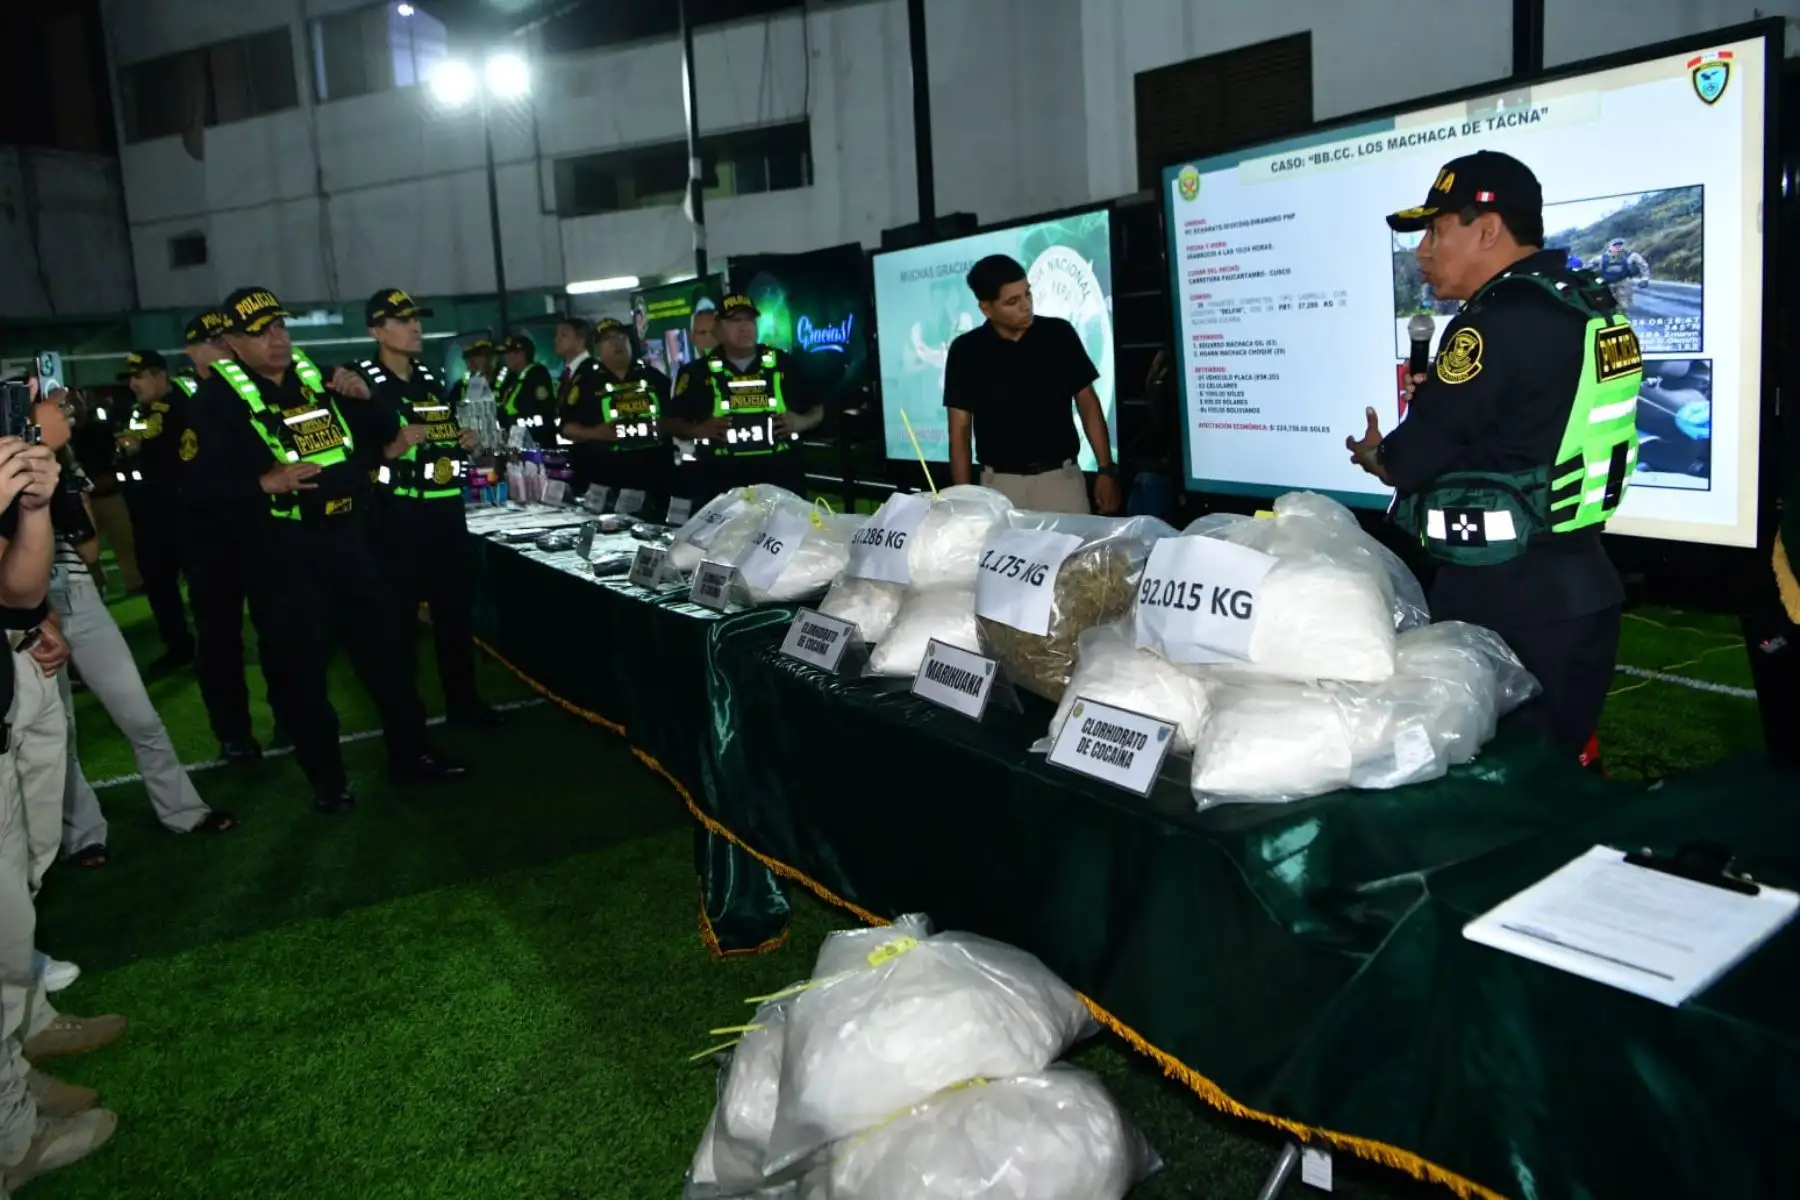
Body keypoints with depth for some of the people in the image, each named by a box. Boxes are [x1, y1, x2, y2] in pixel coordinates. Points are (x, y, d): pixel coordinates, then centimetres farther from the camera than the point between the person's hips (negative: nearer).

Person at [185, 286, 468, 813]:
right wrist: (265, 483, -23)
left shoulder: (317, 376, 12)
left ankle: (410, 752, 22)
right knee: (302, 660, 2)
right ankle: (326, 777, 15)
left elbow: (368, 437, 22)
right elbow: (200, 479, -12)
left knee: (383, 639, 10)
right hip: (285, 546, -5)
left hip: (346, 532, 5)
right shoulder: (219, 396, -5)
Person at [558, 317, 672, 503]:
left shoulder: (653, 377, 13)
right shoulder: (586, 382, 7)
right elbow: (566, 426, 4)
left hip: (654, 474, 2)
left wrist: (666, 426, -3)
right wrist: (594, 433, -13)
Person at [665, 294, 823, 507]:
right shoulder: (699, 371, 7)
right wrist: (698, 430, -9)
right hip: (719, 483, 0)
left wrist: (801, 422, -7)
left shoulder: (783, 363, 8)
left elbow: (817, 409, 14)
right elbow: (672, 422, 10)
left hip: (781, 478, 1)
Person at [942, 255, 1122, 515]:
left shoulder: (1059, 334, 0)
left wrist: (1107, 470, -2)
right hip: (1000, 483, 0)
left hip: (1062, 477, 1)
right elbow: (960, 430, 1)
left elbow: (1088, 404, 6)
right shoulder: (966, 351, -2)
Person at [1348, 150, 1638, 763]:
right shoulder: (1592, 308, 10)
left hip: (1503, 602, -9)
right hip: (1581, 589, 9)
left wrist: (1374, 455, 7)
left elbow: (1409, 461, -14)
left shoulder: (1495, 323, -18)